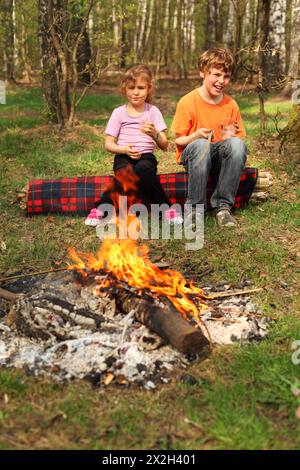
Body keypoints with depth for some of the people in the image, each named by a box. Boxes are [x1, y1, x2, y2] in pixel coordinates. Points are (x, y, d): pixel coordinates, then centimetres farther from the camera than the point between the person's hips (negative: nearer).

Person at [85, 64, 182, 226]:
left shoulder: (153, 111, 7)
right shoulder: (119, 112, 7)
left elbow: (164, 146, 1)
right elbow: (108, 144, 3)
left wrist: (155, 134, -21)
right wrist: (124, 149, -17)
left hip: (146, 156, 0)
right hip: (124, 157, 0)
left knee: (143, 169, -36)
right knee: (125, 173, -35)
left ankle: (166, 207, -20)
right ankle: (100, 208, -18)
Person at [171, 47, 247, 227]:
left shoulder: (231, 105, 1)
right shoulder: (187, 102, -8)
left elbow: (239, 137, 8)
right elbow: (178, 141, -4)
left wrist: (231, 136, -16)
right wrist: (196, 136, -24)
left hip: (219, 157, 3)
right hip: (191, 155, -2)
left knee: (237, 143, -30)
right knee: (202, 145, -37)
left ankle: (223, 205, -22)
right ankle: (195, 206, -25)